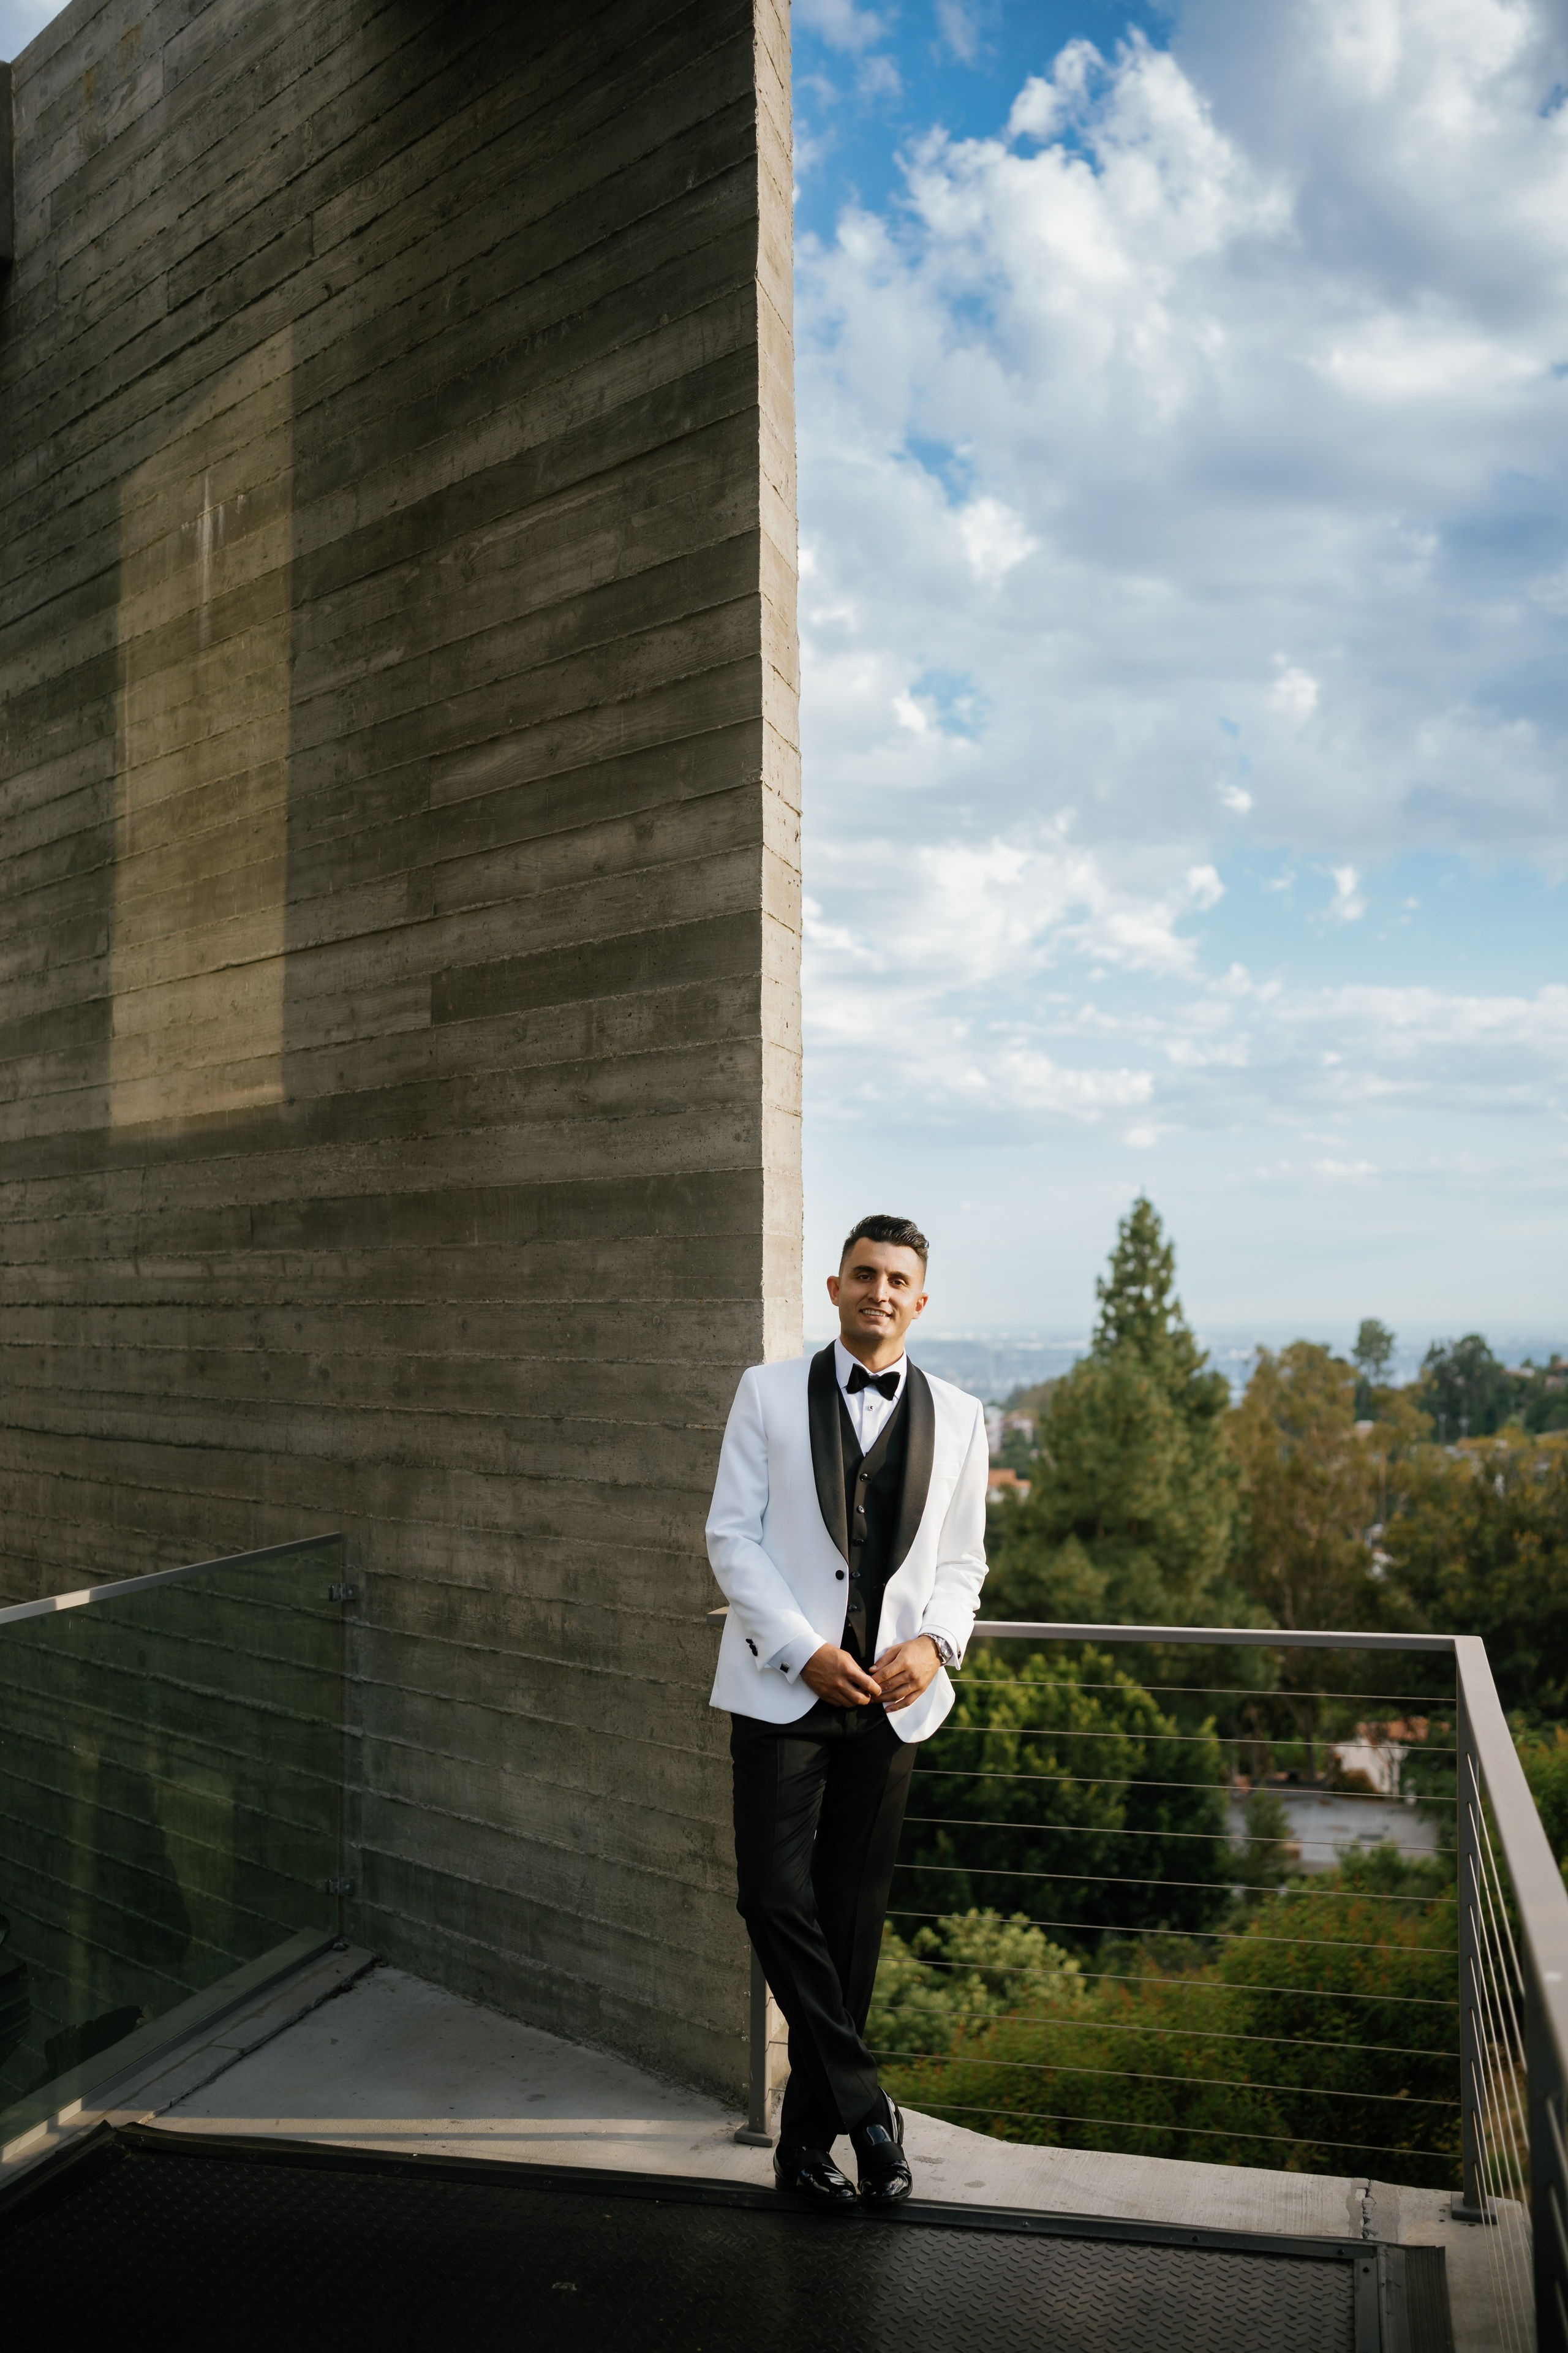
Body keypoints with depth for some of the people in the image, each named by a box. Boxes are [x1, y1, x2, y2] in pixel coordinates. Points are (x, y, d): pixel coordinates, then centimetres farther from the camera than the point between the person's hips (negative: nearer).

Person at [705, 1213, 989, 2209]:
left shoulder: (957, 1417, 8)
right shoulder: (770, 1393, 1)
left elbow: (963, 1557, 11)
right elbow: (732, 1534, -3)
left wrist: (934, 1642, -8)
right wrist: (804, 1650, -13)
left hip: (891, 1697, 2)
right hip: (783, 1683, -2)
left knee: (854, 1916, 10)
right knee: (776, 1894, -8)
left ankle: (811, 2132, 26)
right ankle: (865, 2108, 9)